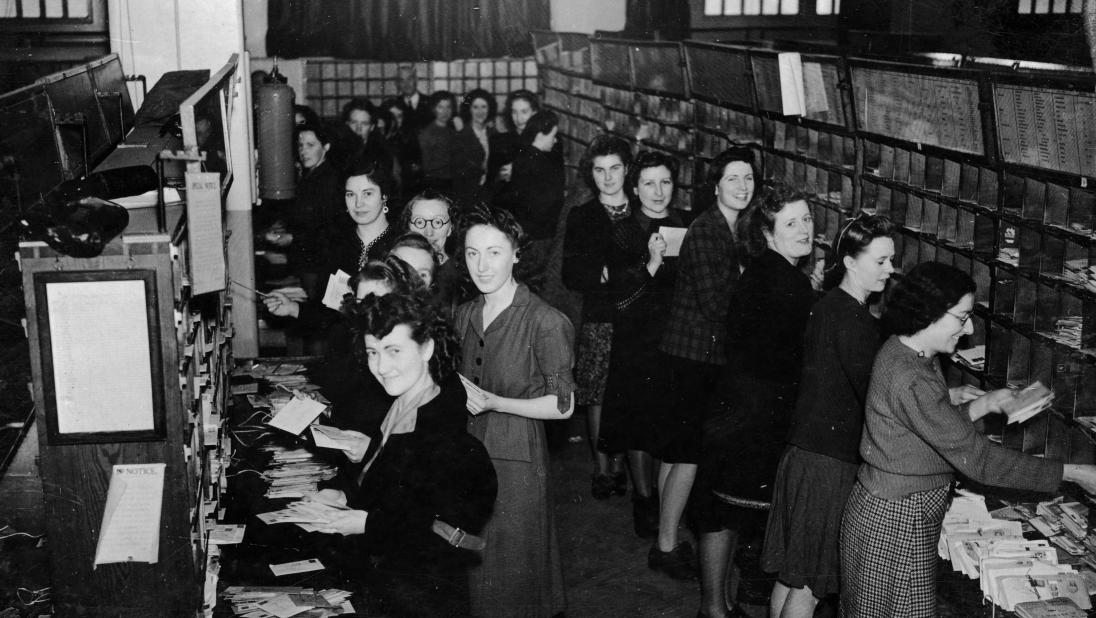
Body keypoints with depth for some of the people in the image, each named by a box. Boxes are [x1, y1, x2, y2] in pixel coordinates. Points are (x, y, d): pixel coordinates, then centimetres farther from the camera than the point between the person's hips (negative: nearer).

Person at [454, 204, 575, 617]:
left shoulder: (544, 321, -15)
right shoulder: (465, 315, 6)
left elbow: (563, 405, -12)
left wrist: (494, 403, -19)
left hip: (516, 458, -6)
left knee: (510, 566, 4)